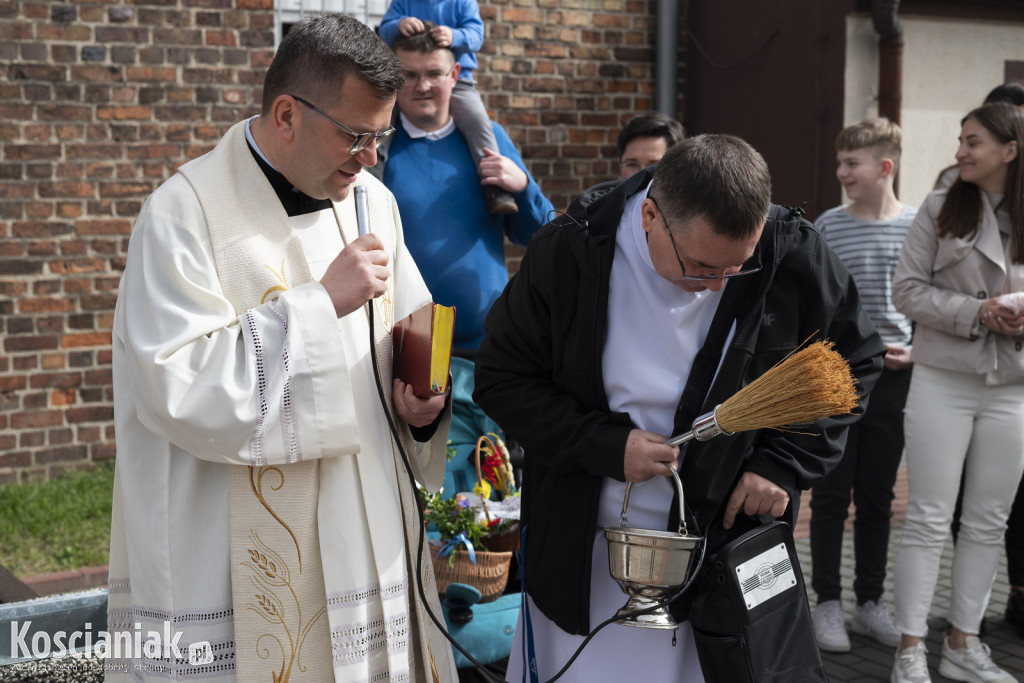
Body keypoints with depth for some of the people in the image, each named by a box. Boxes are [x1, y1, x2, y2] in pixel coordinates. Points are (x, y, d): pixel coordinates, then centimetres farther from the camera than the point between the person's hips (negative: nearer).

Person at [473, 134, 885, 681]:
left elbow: (854, 364, 3)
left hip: (732, 540, 1)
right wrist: (606, 444, -20)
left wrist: (785, 465, -10)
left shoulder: (796, 257, -12)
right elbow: (502, 378, -7)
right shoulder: (569, 253, -15)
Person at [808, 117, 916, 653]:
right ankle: (828, 603, 15)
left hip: (892, 378, 1)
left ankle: (869, 602, 22)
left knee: (876, 498, 10)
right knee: (831, 496, 4)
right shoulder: (828, 226, -1)